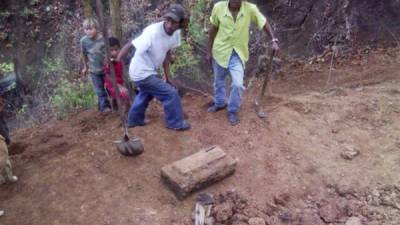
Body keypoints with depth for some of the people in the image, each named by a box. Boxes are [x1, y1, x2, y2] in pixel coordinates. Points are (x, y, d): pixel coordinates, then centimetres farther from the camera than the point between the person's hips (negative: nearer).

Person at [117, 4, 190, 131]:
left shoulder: (176, 33, -8)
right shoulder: (153, 32, -31)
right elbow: (129, 46, -29)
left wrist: (167, 76, 8)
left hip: (148, 72, 9)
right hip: (141, 73, -9)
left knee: (146, 93, 32)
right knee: (171, 94, -3)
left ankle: (134, 120, 52)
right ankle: (176, 123, 17)